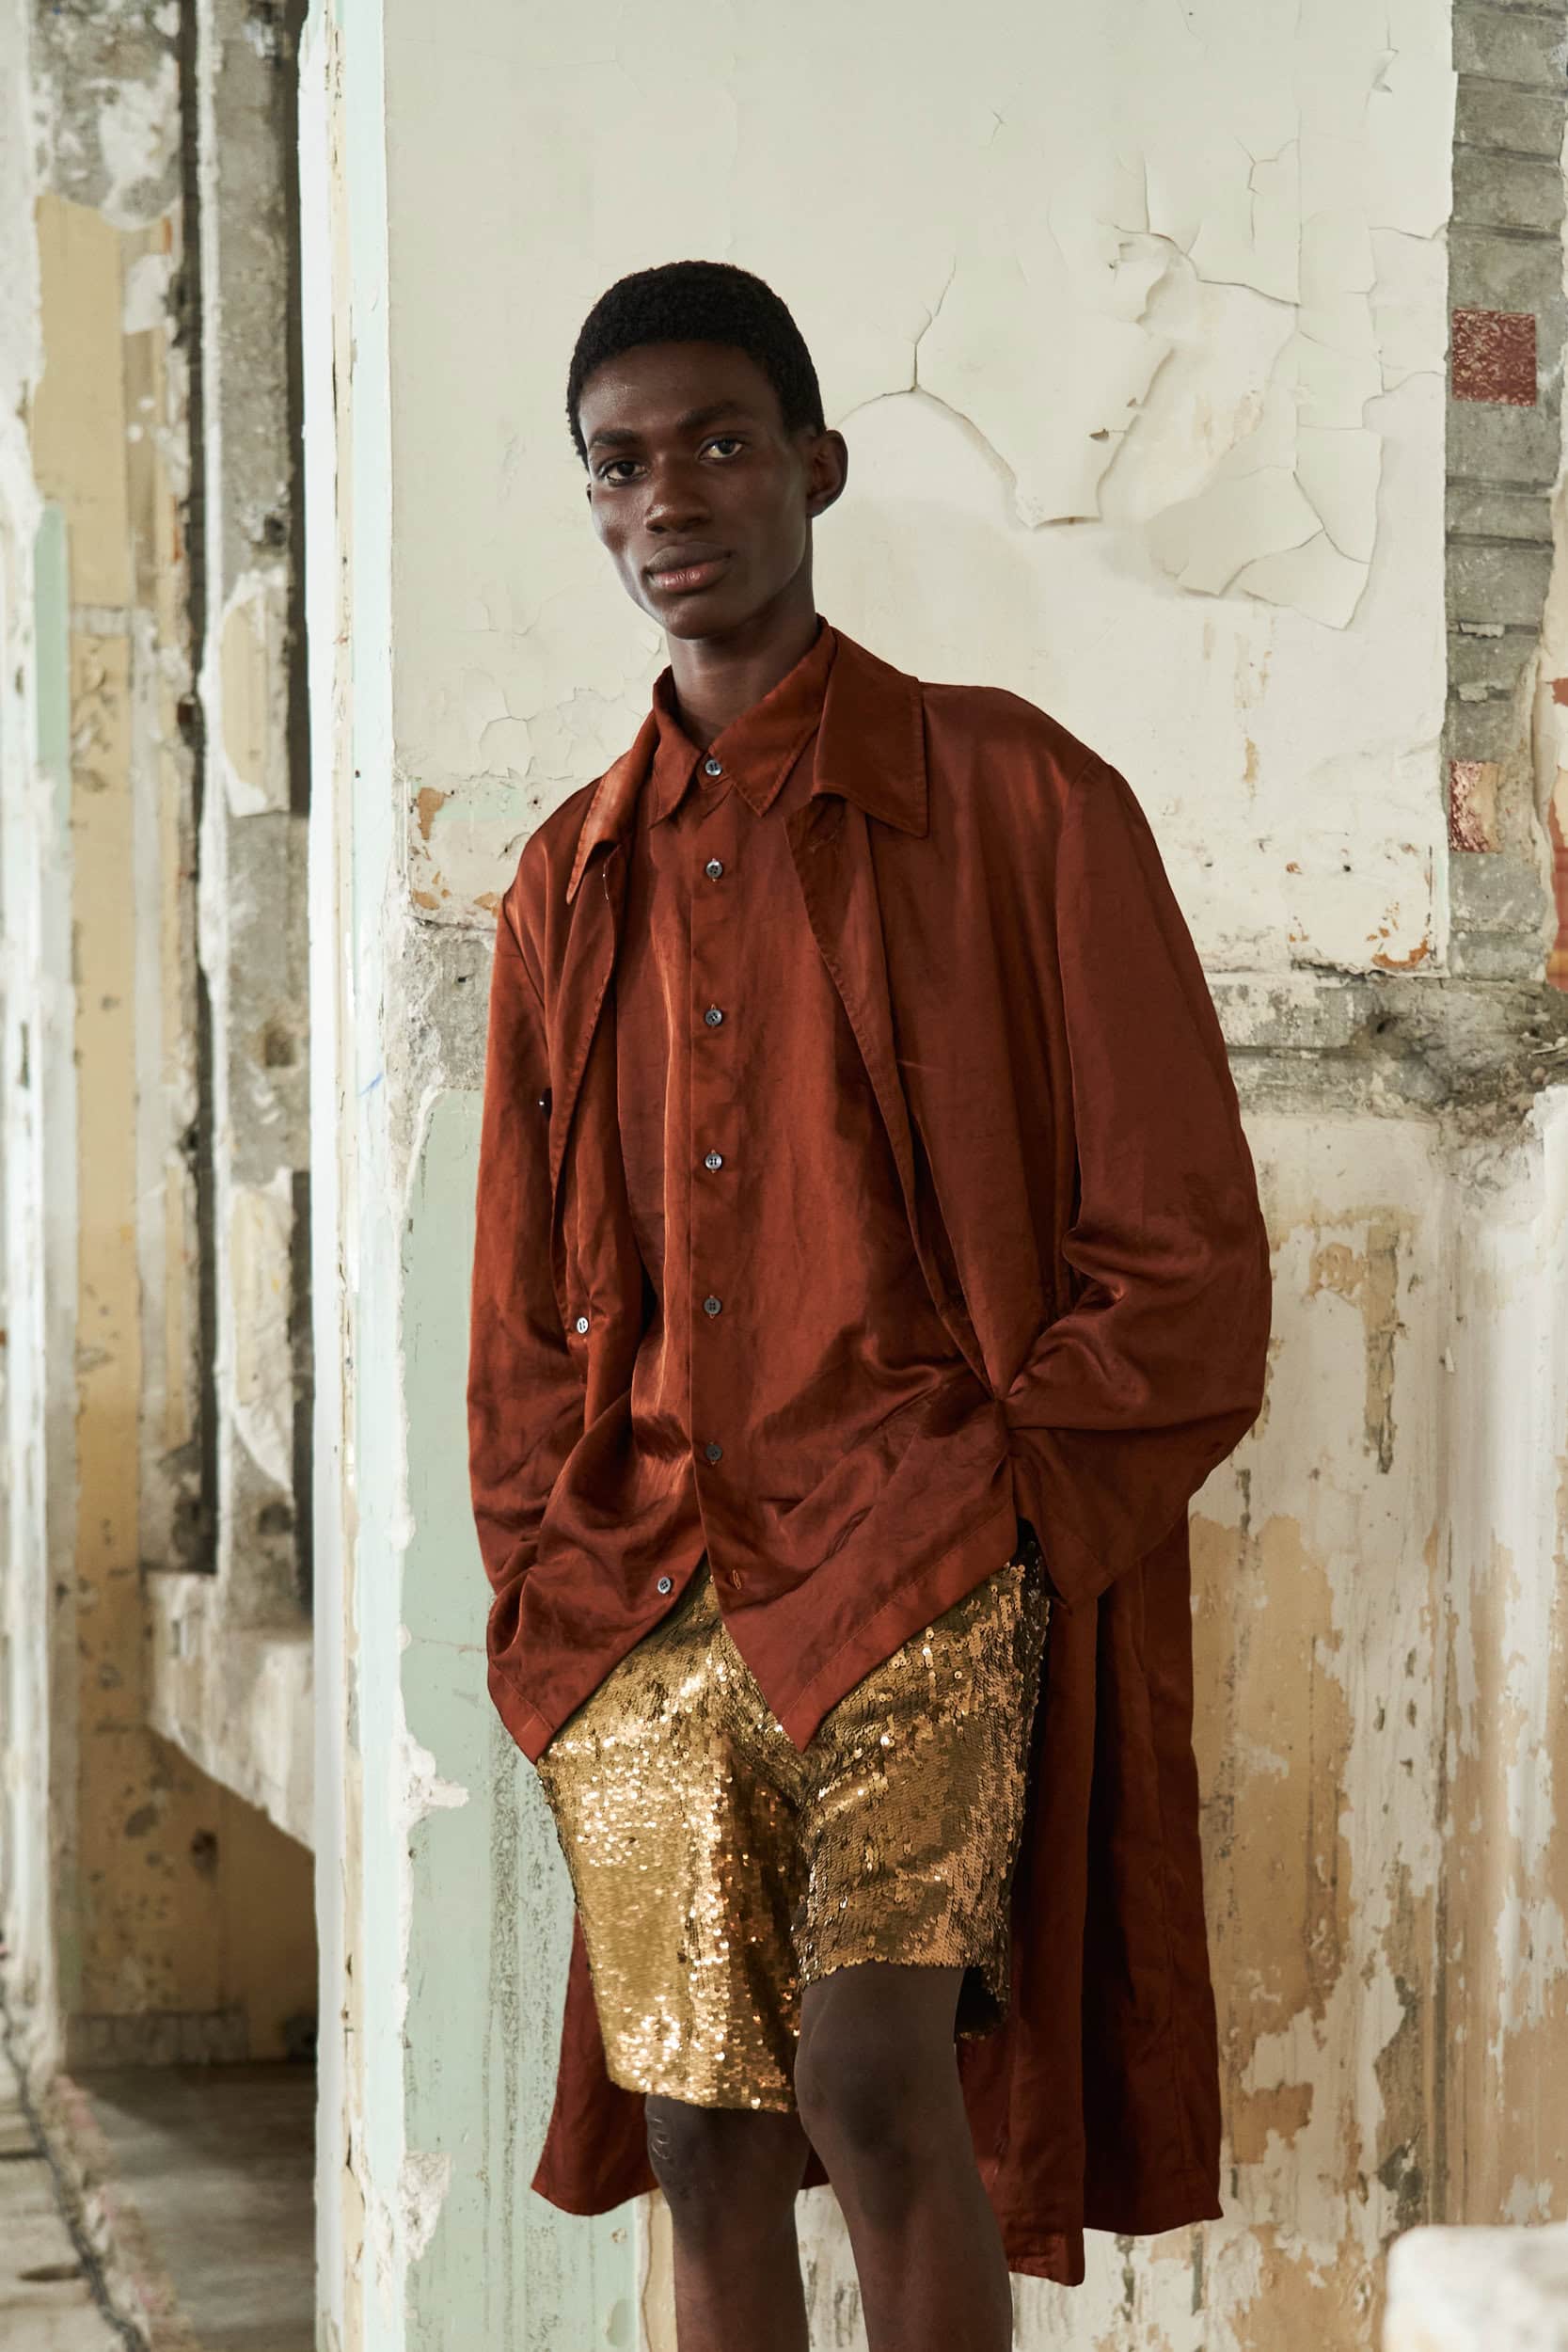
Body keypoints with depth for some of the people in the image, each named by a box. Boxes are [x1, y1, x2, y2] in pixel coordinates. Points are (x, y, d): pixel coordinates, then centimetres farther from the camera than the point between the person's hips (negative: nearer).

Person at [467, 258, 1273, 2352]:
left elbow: (1181, 1252, -1)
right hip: (642, 1602, 4)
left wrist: (981, 1499, -8)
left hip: (920, 1565, -4)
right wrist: (549, 1573, 7)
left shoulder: (1011, 799, 0)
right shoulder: (570, 877, 15)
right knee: (700, 2143, 5)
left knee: (877, 2084, -19)